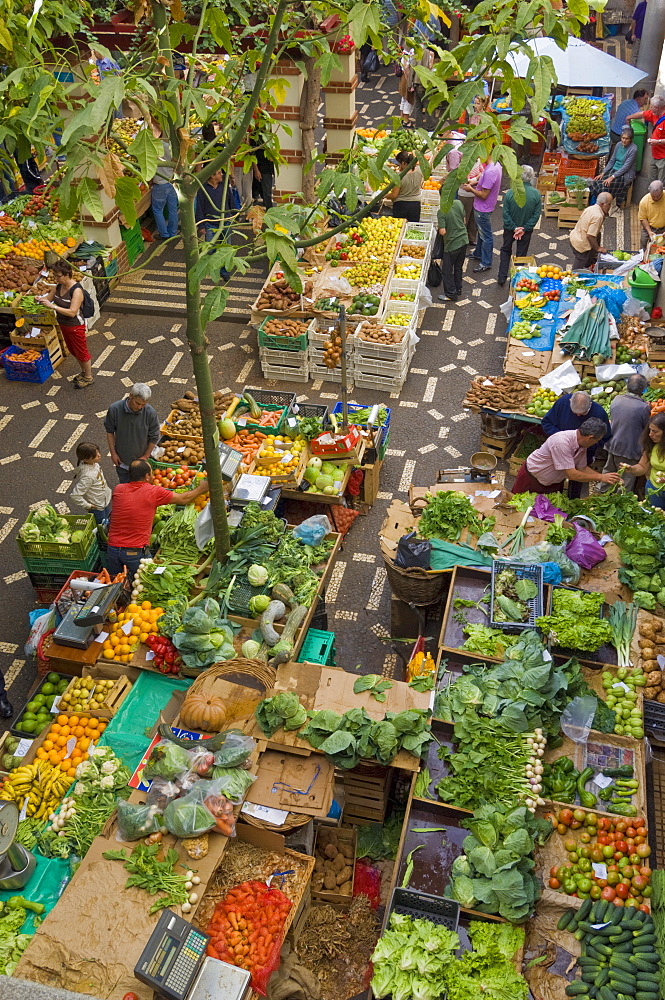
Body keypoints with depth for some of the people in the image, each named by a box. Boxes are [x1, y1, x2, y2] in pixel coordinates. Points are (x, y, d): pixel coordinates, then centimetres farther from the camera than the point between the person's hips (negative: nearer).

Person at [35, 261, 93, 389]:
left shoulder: (76, 290, -28)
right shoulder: (59, 286, -4)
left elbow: (72, 312, -32)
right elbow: (49, 297, 10)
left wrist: (52, 306, -36)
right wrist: (40, 298, -14)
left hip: (75, 326, -9)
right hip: (63, 325, 9)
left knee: (81, 351, 9)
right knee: (73, 351, 24)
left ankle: (89, 377, 28)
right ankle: (84, 371, 45)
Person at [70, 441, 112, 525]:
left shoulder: (94, 464, -13)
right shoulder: (87, 476, -37)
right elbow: (75, 495, -36)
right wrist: (87, 506, -21)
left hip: (105, 501, 8)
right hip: (97, 509, -8)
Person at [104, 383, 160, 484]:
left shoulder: (150, 413, -23)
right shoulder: (115, 409, -21)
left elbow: (154, 437, -9)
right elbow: (109, 431, -5)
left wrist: (145, 456, -6)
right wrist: (113, 453, -4)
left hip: (140, 460, -1)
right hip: (121, 459, 1)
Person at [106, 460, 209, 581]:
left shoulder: (118, 489, 3)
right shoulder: (153, 492, -8)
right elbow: (183, 499, 4)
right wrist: (201, 488, 21)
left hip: (113, 547, 4)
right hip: (136, 551, -4)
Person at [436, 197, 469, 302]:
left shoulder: (441, 212, -20)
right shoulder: (458, 203, -4)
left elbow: (443, 231, -24)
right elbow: (464, 220, 8)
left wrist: (438, 227, -4)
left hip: (452, 244, -6)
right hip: (464, 241, 6)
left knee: (447, 271, 9)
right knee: (458, 267, 22)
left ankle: (451, 294, 14)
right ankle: (458, 289, 34)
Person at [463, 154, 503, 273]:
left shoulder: (490, 171, -31)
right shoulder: (496, 165, 0)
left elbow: (484, 195, -28)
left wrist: (471, 189, -14)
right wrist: (476, 183, 5)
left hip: (483, 209, -10)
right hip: (481, 207, 10)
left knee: (486, 236, 3)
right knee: (481, 232, 26)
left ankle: (486, 263, 15)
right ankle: (478, 254, 44)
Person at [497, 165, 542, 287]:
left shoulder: (510, 193, -20)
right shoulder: (537, 194, -17)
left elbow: (505, 214, -17)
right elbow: (536, 215, -14)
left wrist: (514, 228, -12)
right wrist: (524, 229, -12)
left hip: (510, 229, 0)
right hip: (526, 230, 0)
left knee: (505, 250, 22)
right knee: (521, 254, 15)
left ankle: (502, 277, 21)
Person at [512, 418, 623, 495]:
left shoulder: (582, 444, -11)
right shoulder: (562, 442, -36)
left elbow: (582, 468, 2)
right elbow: (571, 474, -34)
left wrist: (605, 478, -8)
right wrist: (600, 477, -28)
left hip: (554, 482, 7)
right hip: (532, 477, -7)